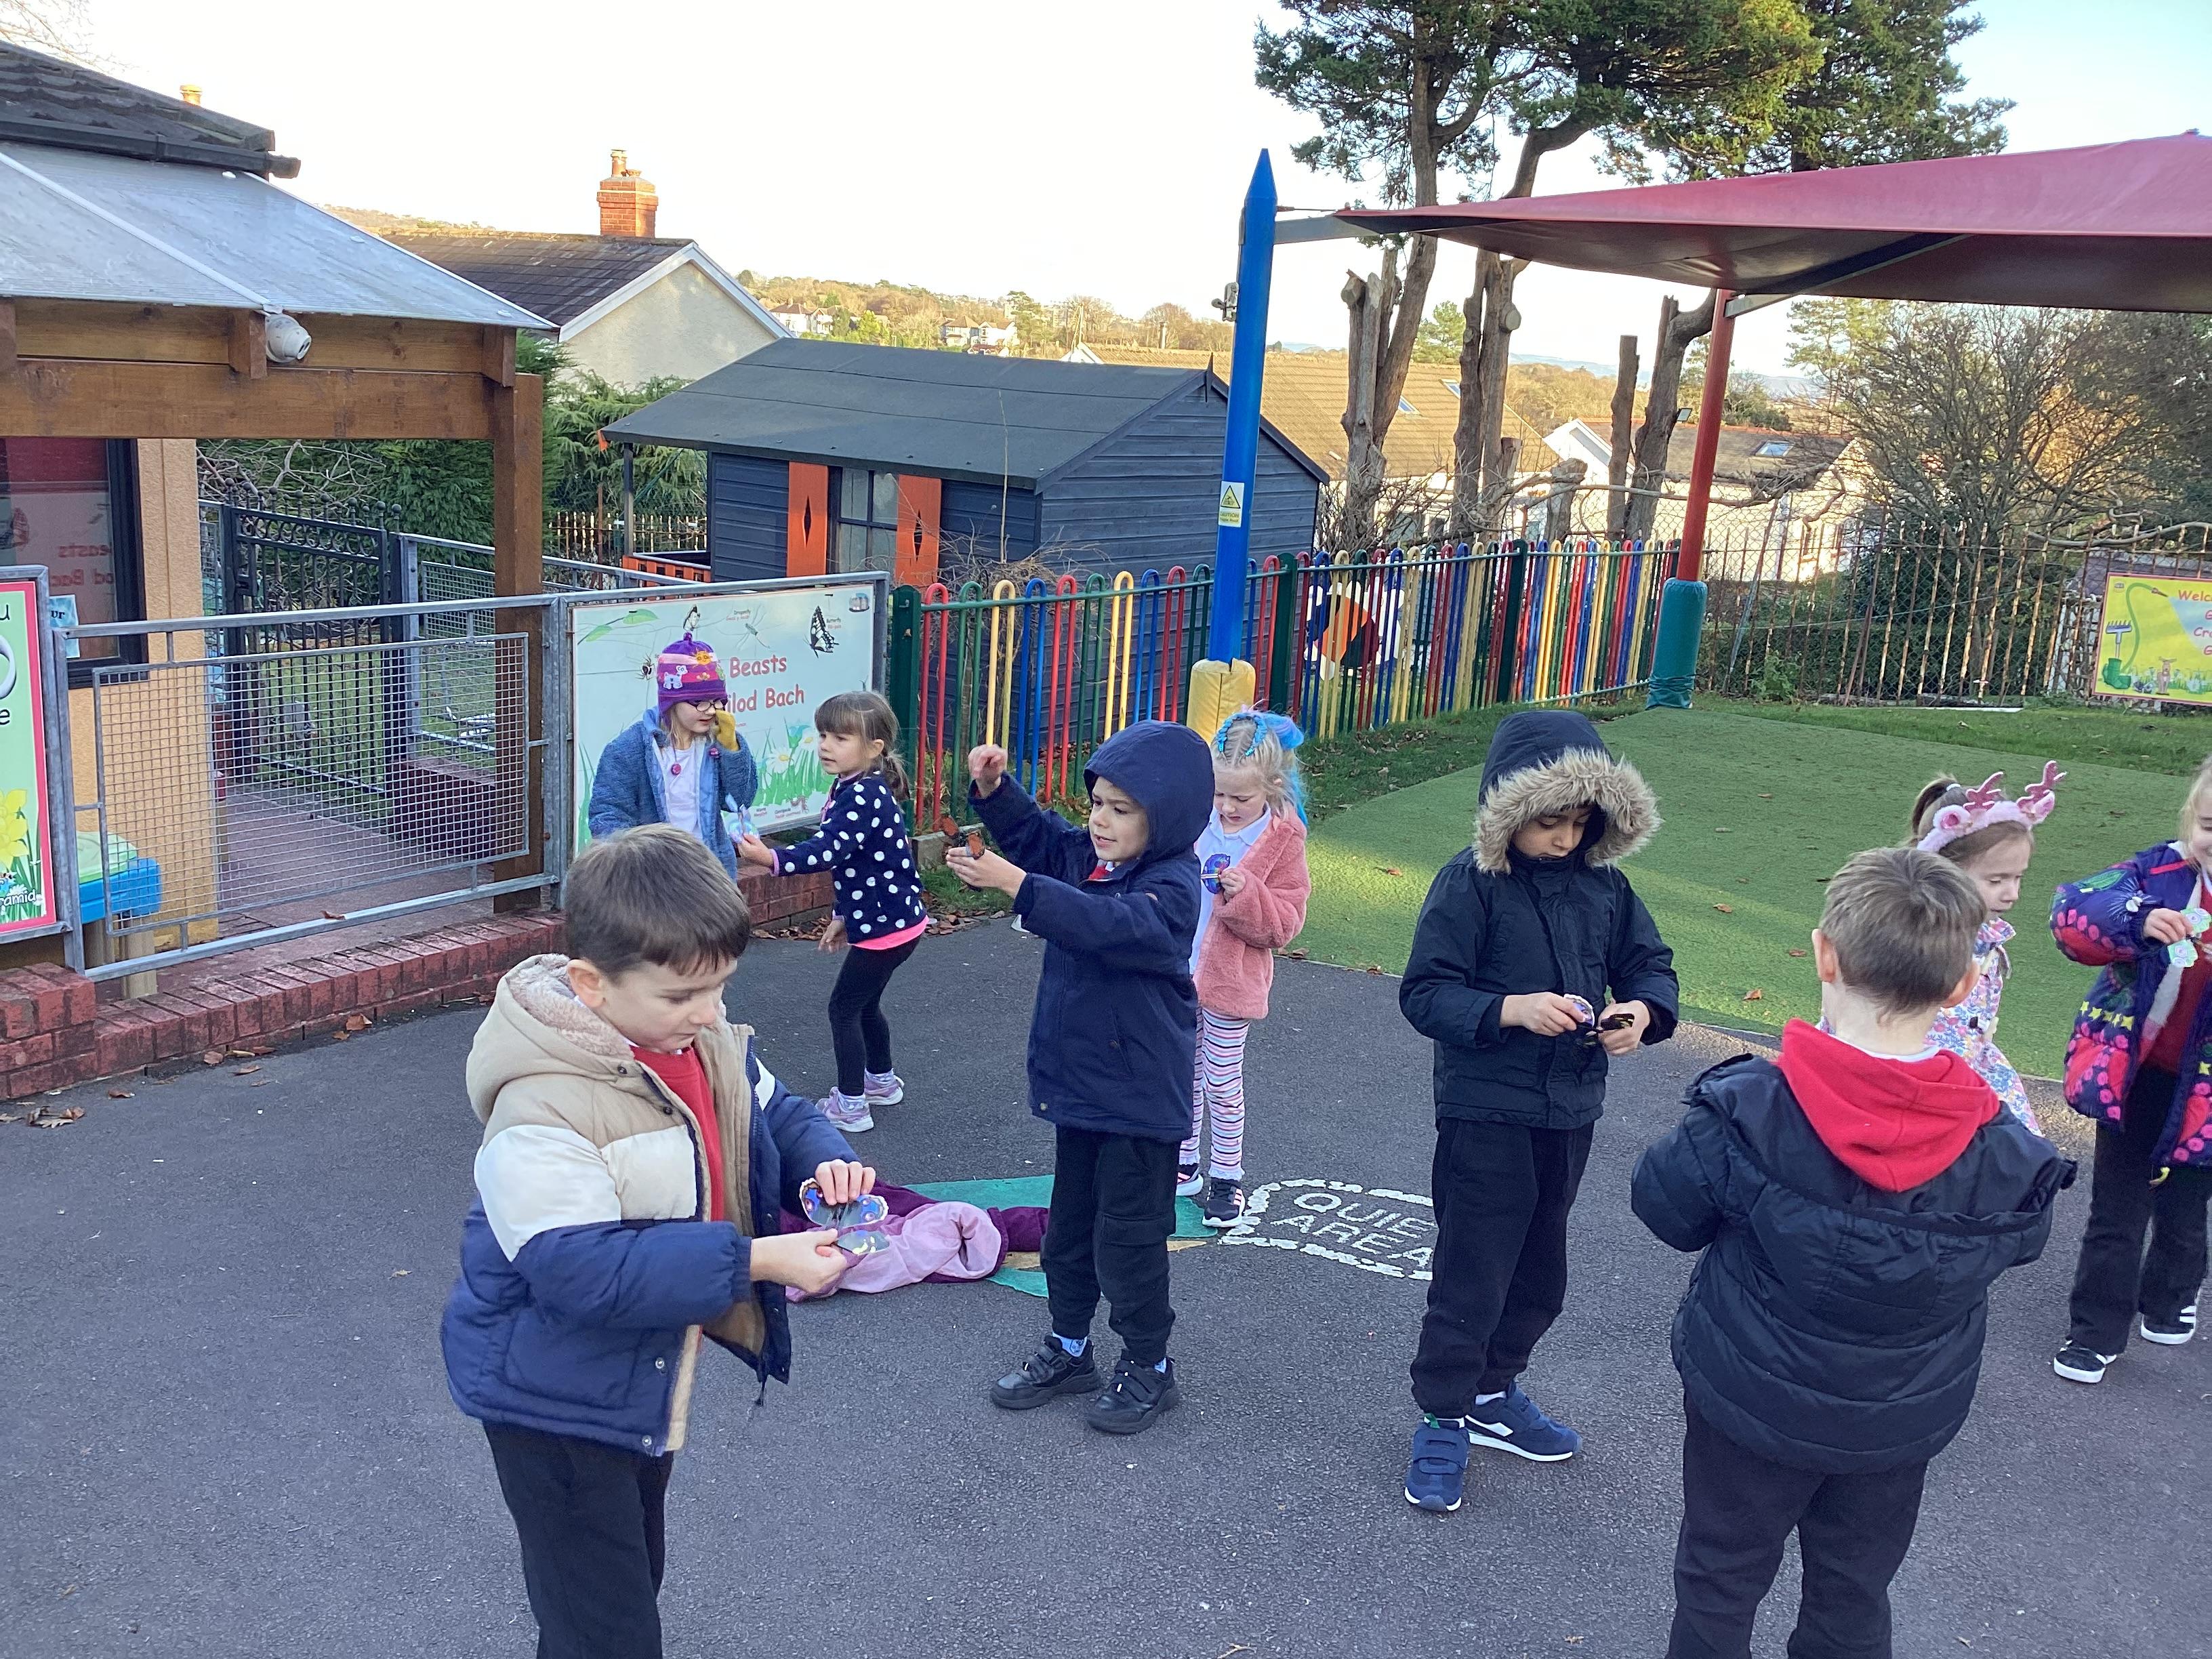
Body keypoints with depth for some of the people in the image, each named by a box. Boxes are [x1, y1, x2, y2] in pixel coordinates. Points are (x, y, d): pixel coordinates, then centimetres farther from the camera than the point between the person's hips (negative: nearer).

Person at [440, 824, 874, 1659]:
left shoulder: (706, 1040, -7)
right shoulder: (543, 1106, -31)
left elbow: (775, 1115, 7)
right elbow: (583, 1270, -35)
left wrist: (823, 1159, -16)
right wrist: (754, 1261, -37)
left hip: (647, 1382, 8)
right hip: (556, 1402, -8)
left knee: (635, 1582, 28)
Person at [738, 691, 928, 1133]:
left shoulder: (865, 794, -23)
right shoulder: (853, 789, 9)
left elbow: (829, 850, -36)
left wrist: (771, 858, -46)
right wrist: (844, 917, 23)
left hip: (885, 925, -10)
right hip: (884, 917, 10)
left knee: (844, 1007, 0)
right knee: (865, 1004, 23)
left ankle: (850, 1106, 8)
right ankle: (882, 1081, 40)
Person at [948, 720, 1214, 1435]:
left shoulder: (1170, 887, -22)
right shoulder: (1086, 856, 3)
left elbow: (1107, 924, -38)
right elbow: (1032, 832, 13)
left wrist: (1016, 883, -45)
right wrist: (991, 787, -7)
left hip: (1139, 1098, -8)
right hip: (1078, 1081, 8)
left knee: (1128, 1235, 5)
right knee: (1069, 1225, 19)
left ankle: (1149, 1368, 24)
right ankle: (1067, 1349, 36)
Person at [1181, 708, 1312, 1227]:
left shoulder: (1282, 840, -10)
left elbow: (1284, 924, -11)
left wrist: (1245, 895, -27)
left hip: (1230, 982, -4)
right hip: (1178, 975, 4)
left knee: (1222, 1081, 5)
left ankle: (1227, 1176, 21)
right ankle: (1184, 1164, 30)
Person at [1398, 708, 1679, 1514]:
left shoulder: (1602, 883, 2)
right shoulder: (1471, 883, -14)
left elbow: (1650, 964, 11)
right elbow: (1424, 993, -16)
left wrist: (1644, 1009, -11)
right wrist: (1510, 1009, -29)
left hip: (1569, 1113, 6)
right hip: (1487, 1113, -6)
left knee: (1539, 1274, 19)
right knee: (1473, 1274, 1)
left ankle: (1492, 1393, 38)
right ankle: (1442, 1420, 18)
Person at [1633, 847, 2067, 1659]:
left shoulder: (1746, 1113, -26)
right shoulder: (2003, 1156, -19)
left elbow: (1666, 1209, -12)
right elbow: (2016, 1241, 1)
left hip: (1752, 1401, -2)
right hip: (1901, 1421, 2)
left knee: (1720, 1581, 19)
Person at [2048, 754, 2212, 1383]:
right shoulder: (2161, 871, -8)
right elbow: (2073, 911, -16)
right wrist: (2137, 920, -35)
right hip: (2132, 1076, 0)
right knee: (2115, 1214, 10)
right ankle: (2096, 1330, 23)